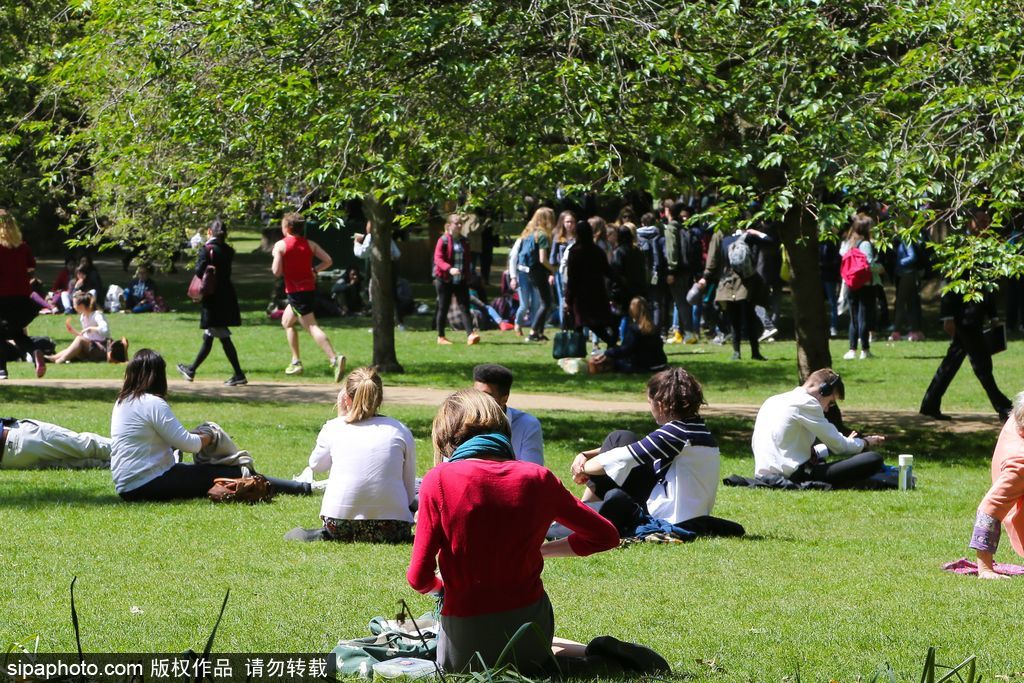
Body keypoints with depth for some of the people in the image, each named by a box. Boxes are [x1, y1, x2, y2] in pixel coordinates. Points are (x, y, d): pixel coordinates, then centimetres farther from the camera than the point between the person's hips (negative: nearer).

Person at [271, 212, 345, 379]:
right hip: (310, 288, 7)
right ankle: (296, 362, 18)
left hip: (295, 291, -7)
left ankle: (334, 358, -27)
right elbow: (328, 261, 0)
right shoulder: (309, 244, 7)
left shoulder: (281, 245, -8)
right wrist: (314, 270, 13)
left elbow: (277, 272, -13)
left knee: (311, 327, -12)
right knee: (286, 322, 23)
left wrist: (275, 258, 6)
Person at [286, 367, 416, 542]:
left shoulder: (334, 428, 1)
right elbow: (410, 493, 5)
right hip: (391, 530, -1)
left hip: (339, 528, 1)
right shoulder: (400, 431, 2)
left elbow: (316, 465, 23)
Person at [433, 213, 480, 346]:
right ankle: (441, 337, 14)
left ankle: (470, 335, -16)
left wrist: (467, 274, 12)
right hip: (445, 280, -4)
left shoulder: (464, 242, 10)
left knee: (464, 307, -6)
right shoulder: (443, 241, -8)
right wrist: (449, 269, -31)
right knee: (443, 308, 4)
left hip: (461, 280, 4)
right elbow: (438, 258, -16)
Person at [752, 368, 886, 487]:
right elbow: (839, 446, -1)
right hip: (794, 477, -9)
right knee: (873, 460, -15)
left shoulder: (772, 401, 20)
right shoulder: (806, 403, -6)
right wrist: (865, 443, 19)